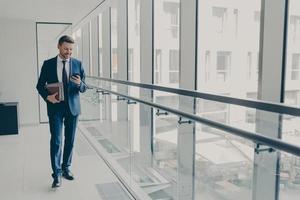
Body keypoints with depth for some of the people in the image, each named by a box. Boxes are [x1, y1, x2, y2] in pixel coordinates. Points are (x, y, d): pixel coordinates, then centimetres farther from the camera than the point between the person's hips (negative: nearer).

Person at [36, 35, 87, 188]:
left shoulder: (78, 64, 2)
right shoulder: (48, 64, 1)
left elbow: (83, 88, 4)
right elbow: (40, 85, 6)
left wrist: (79, 83, -19)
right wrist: (47, 96, -13)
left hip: (72, 106, 2)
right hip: (55, 107, -2)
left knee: (70, 139, 9)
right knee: (56, 140, -6)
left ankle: (66, 168, 25)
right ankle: (57, 174, 1)